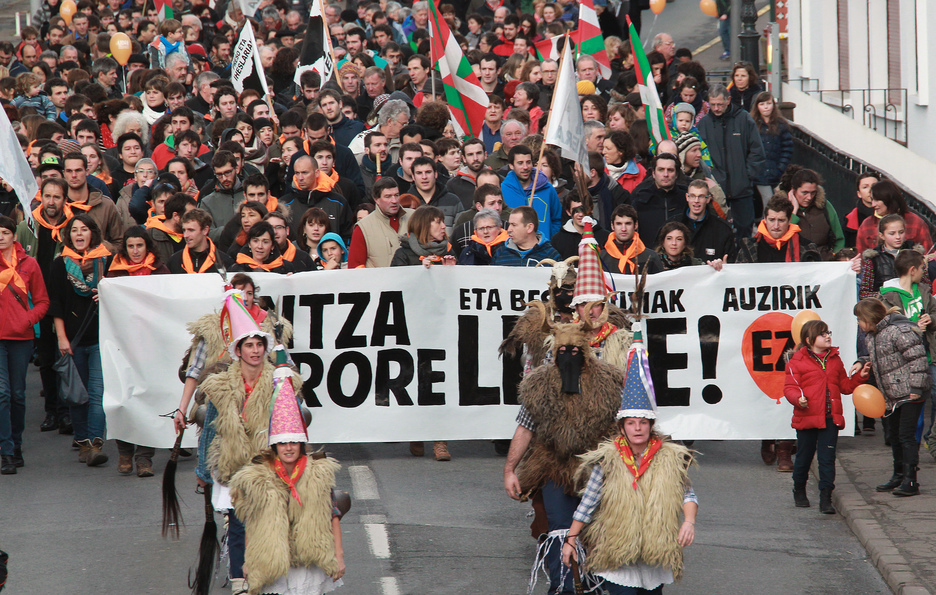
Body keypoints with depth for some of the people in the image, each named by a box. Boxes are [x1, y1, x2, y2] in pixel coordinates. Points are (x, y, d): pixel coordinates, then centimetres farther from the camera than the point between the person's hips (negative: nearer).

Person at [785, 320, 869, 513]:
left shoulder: (835, 360, 13)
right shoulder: (797, 362, -3)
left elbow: (844, 385, 19)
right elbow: (790, 387, -8)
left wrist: (860, 377, 6)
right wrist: (798, 398, -27)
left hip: (831, 419, 3)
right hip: (807, 418, -3)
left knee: (827, 459, -3)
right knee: (804, 457, 10)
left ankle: (826, 498, -3)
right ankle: (799, 491, 33)